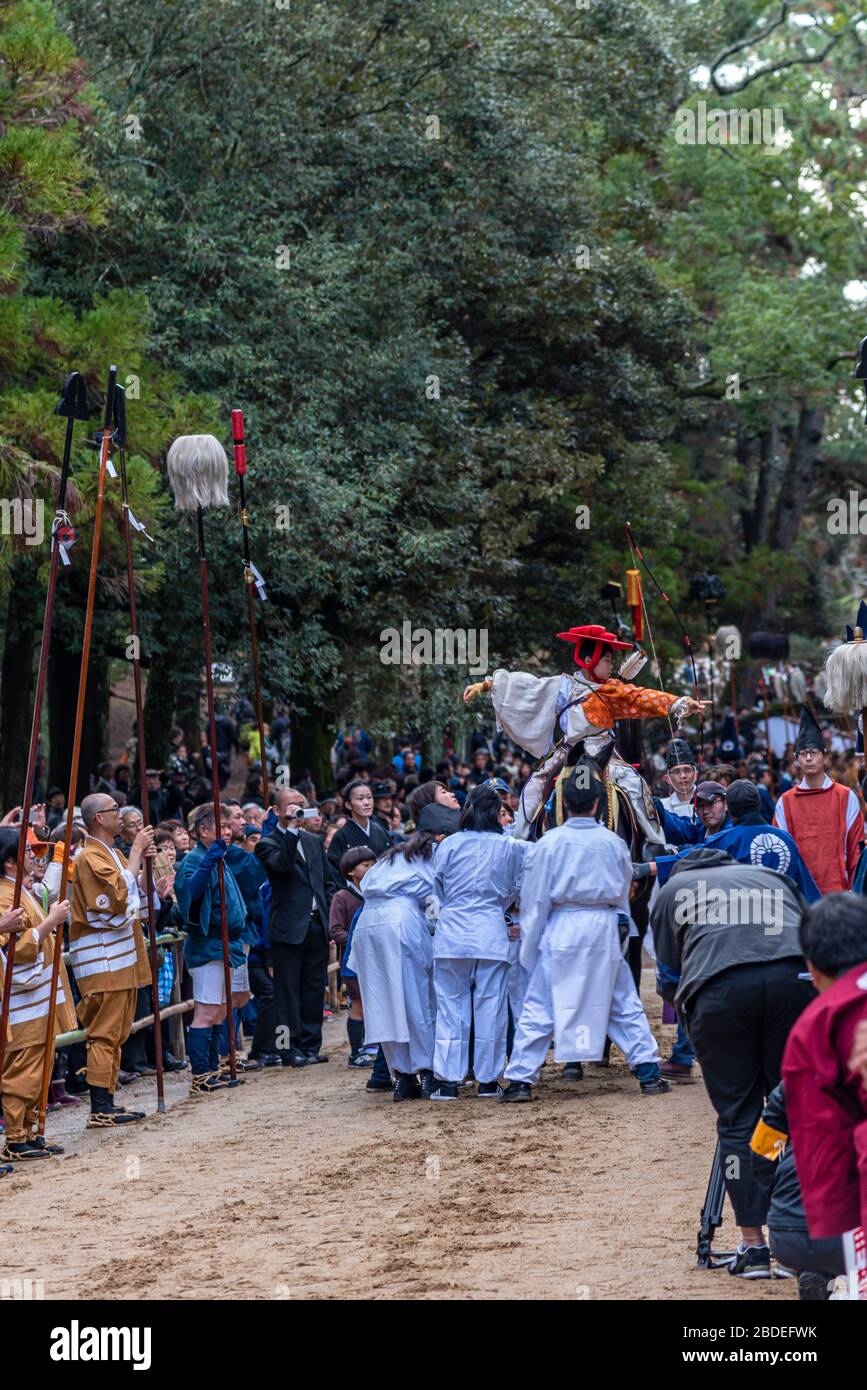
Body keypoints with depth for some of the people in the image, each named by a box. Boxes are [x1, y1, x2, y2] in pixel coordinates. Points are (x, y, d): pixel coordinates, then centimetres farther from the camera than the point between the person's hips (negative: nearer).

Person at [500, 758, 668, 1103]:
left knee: (538, 1005, 2)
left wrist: (529, 946, 5)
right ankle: (648, 1072, 12)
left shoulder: (548, 843, -5)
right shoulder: (613, 843, 3)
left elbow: (535, 900, -1)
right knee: (625, 1003, 12)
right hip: (605, 929, 2)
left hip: (562, 930, -2)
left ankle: (520, 1080, 0)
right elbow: (624, 894, 13)